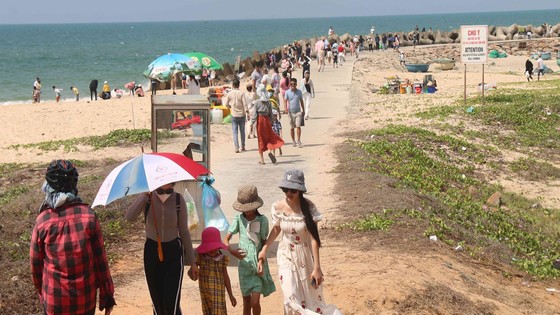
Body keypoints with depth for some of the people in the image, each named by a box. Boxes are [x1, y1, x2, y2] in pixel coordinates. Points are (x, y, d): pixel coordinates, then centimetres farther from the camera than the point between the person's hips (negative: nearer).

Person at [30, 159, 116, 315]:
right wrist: (107, 293, 3)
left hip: (55, 299, -1)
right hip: (86, 296, 1)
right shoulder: (88, 215, -12)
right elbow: (100, 257, -7)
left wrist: (41, 290, 15)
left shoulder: (43, 220, -14)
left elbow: (36, 263, -3)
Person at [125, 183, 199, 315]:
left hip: (173, 254, -1)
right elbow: (129, 217, -25)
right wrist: (145, 194, -32)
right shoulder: (147, 197, -7)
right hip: (151, 251, 1)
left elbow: (184, 232, 1)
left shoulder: (178, 199, -7)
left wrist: (192, 262, 3)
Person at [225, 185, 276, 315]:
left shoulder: (262, 220, -6)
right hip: (244, 264, 2)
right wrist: (231, 250, -23)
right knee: (246, 304, 9)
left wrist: (261, 261, -14)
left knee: (255, 302, -8)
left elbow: (265, 243, -1)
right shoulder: (238, 219, -1)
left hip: (258, 265, -2)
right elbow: (226, 239, -2)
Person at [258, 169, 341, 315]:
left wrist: (317, 267, -20)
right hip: (286, 256, 1)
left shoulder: (308, 207, -19)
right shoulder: (278, 207, -12)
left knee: (311, 295, 13)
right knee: (292, 298, -5)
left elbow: (314, 238, -18)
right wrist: (264, 249, 1)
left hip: (305, 255, -1)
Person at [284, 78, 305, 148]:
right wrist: (285, 108, -19)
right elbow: (285, 101, -1)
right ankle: (293, 141, 19)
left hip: (298, 111, 0)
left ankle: (299, 141, -8)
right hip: (291, 112, 0)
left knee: (298, 126, -11)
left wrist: (303, 110, 16)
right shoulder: (287, 92, 0)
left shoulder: (299, 92, 5)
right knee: (292, 127, 7)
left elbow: (301, 101, 14)